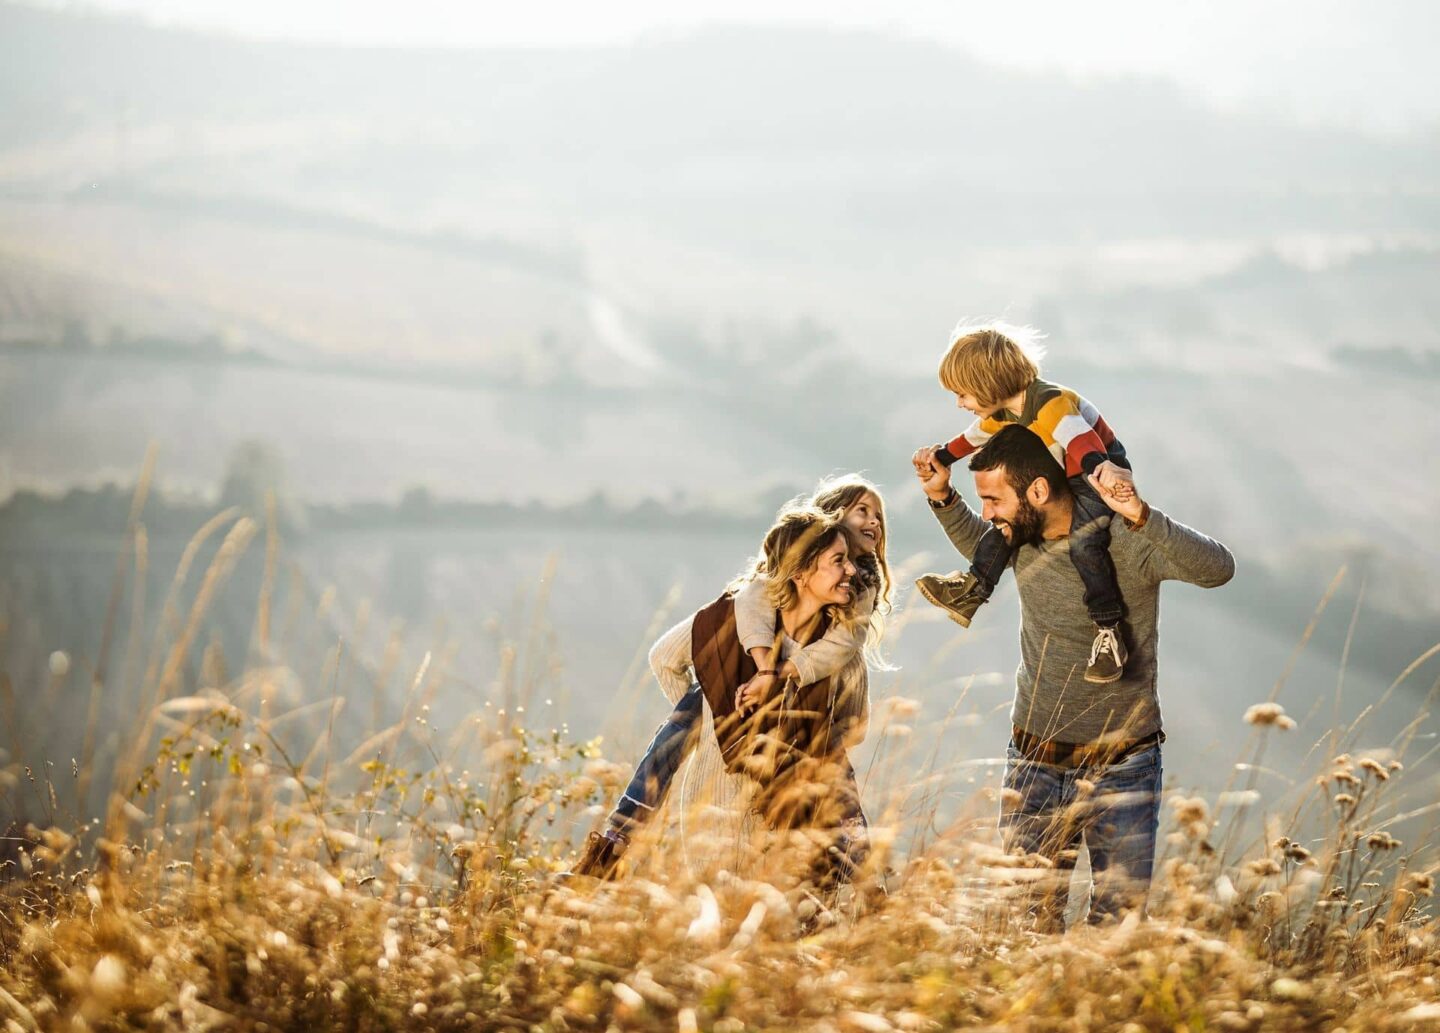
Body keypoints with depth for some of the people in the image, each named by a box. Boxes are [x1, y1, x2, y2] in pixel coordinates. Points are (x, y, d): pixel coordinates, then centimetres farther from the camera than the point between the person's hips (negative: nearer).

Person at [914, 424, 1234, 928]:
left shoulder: (1121, 538, -16)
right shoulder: (1020, 536, 1)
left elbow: (1218, 569, -29)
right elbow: (978, 547, 26)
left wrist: (1142, 517, -41)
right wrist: (943, 498, 10)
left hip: (1121, 768, -4)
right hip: (1034, 762, 5)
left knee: (1120, 916, -3)